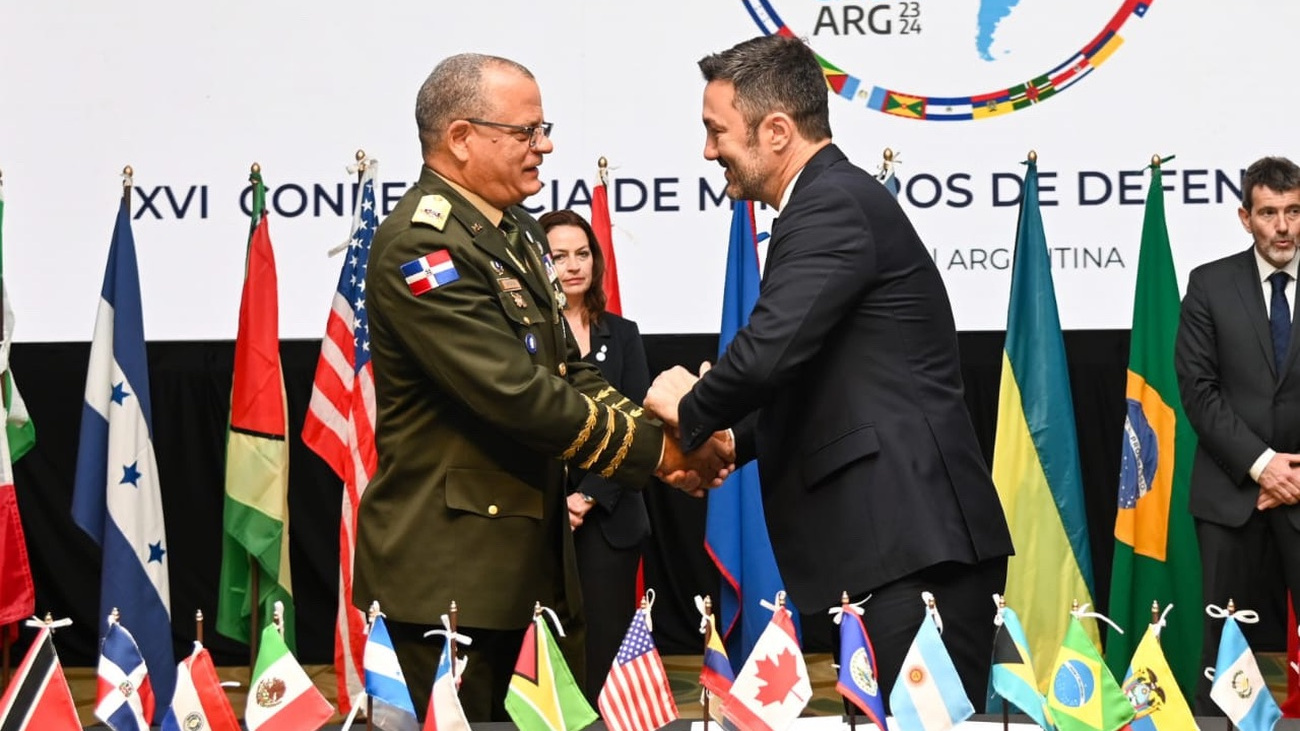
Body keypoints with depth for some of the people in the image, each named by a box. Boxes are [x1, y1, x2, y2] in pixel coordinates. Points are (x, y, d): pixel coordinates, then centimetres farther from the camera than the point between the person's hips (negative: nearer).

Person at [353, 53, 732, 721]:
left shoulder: (517, 234, 13)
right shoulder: (421, 247, -17)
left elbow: (568, 371, 15)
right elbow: (518, 395, -23)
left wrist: (665, 446, -2)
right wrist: (653, 451, -14)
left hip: (537, 556, 9)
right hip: (450, 568, -9)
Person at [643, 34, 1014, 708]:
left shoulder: (832, 204, -12)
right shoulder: (837, 199, 19)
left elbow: (770, 350, -24)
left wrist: (691, 412, -5)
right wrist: (731, 442, 12)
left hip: (913, 542, -10)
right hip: (895, 535, 10)